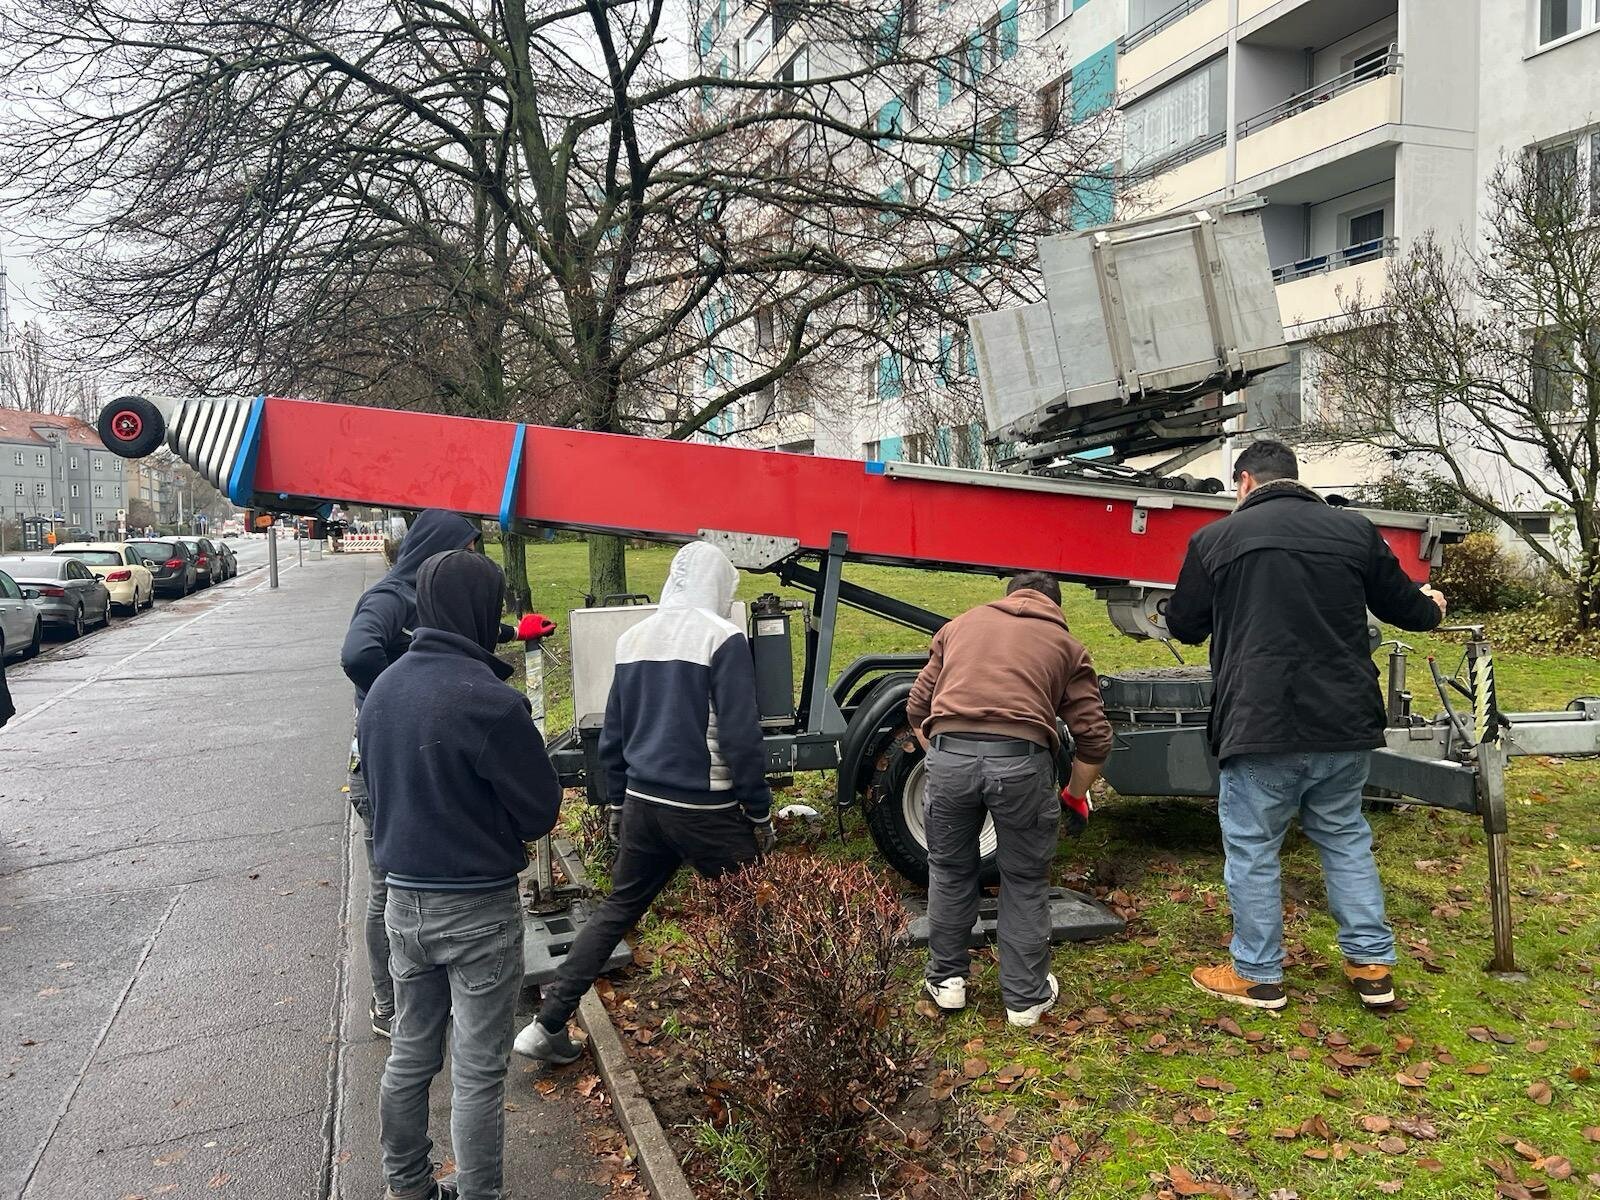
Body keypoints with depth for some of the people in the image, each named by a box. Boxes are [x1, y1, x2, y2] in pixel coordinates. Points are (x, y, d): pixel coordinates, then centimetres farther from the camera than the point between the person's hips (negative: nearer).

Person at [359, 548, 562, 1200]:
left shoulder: (382, 690, 2)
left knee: (409, 1055, 21)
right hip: (478, 909, -7)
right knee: (478, 1073, 6)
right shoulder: (489, 700, -22)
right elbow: (540, 810, -14)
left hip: (403, 900, 7)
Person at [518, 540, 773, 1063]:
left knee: (616, 910, 17)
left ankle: (547, 1026, 19)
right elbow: (740, 736, -14)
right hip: (706, 811, -6)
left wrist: (615, 802, 23)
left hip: (642, 803, 6)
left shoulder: (633, 638, 8)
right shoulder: (722, 639, -13)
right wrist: (760, 812, -6)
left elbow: (613, 732, 14)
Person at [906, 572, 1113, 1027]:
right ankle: (1025, 998, 30)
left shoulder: (962, 624, 26)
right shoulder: (1066, 645, 21)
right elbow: (1094, 738, 15)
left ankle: (946, 981, 36)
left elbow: (917, 707, 23)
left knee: (949, 870, 23)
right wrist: (1076, 795, 30)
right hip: (1022, 757, -1)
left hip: (949, 753, 1)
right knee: (1025, 882, 18)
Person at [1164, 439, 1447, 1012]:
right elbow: (1402, 605, 17)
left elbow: (1184, 625, 8)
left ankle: (1258, 976, 19)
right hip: (1344, 725, 4)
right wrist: (1431, 606, 42)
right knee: (1346, 839, 20)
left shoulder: (1215, 539, -2)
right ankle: (1372, 965, 27)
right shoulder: (1355, 530, 5)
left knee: (1252, 851, 9)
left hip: (1260, 727, -4)